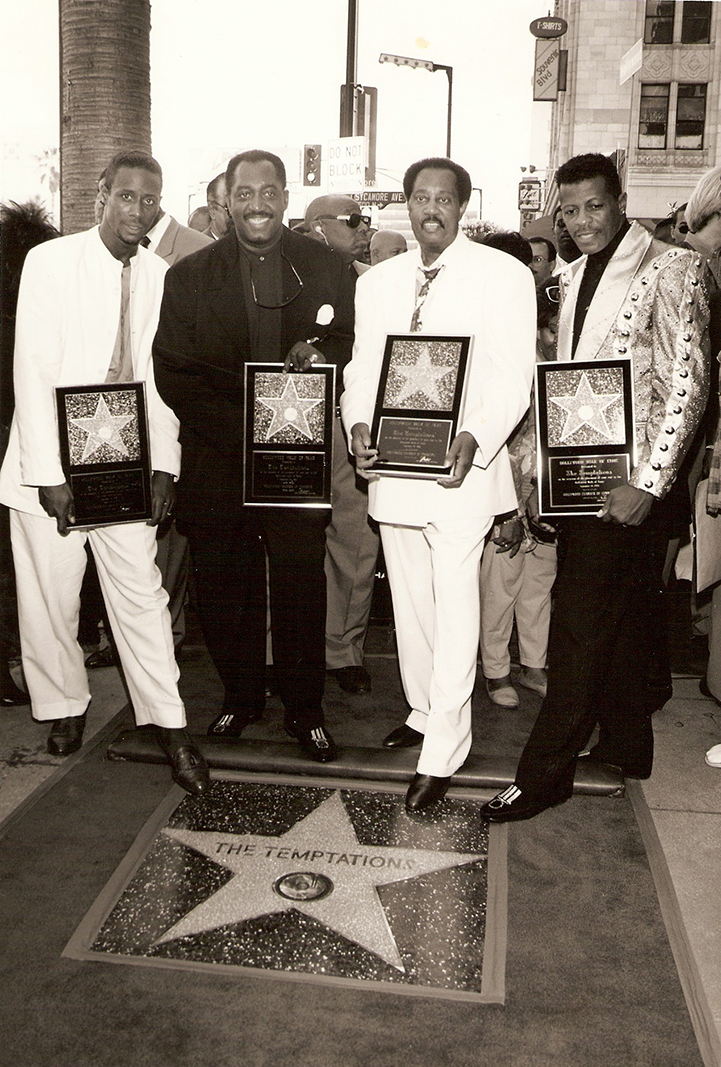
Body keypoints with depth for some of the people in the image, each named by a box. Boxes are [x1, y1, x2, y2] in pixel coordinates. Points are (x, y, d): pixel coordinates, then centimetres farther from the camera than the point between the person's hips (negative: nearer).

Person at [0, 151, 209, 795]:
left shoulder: (161, 278, 6)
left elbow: (162, 378, 8)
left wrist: (164, 466, 0)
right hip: (52, 467, -2)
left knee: (142, 593, 2)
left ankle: (170, 728, 11)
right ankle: (65, 706, 27)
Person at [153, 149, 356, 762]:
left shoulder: (327, 269, 7)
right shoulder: (189, 276, 6)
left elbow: (356, 344, 9)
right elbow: (173, 373, 0)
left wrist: (321, 353, -15)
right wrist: (239, 429, -12)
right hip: (217, 460, 1)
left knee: (302, 588, 2)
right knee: (223, 588, 8)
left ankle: (304, 710, 19)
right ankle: (241, 698, 29)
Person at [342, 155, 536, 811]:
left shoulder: (504, 275, -2)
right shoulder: (376, 283, 13)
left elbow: (513, 375, -7)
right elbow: (362, 369, 12)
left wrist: (474, 437, -23)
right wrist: (359, 425, -8)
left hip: (460, 467, -5)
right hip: (392, 467, 5)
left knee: (454, 611, -5)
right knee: (409, 603, 15)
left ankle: (442, 756, 5)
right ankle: (422, 713, 35)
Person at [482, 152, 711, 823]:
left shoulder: (671, 270, -8)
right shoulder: (574, 278, 16)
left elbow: (688, 384, -13)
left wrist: (648, 483, -17)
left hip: (626, 483, -7)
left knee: (582, 625, -6)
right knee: (620, 617, 16)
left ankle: (543, 774, 3)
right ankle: (625, 745, 28)